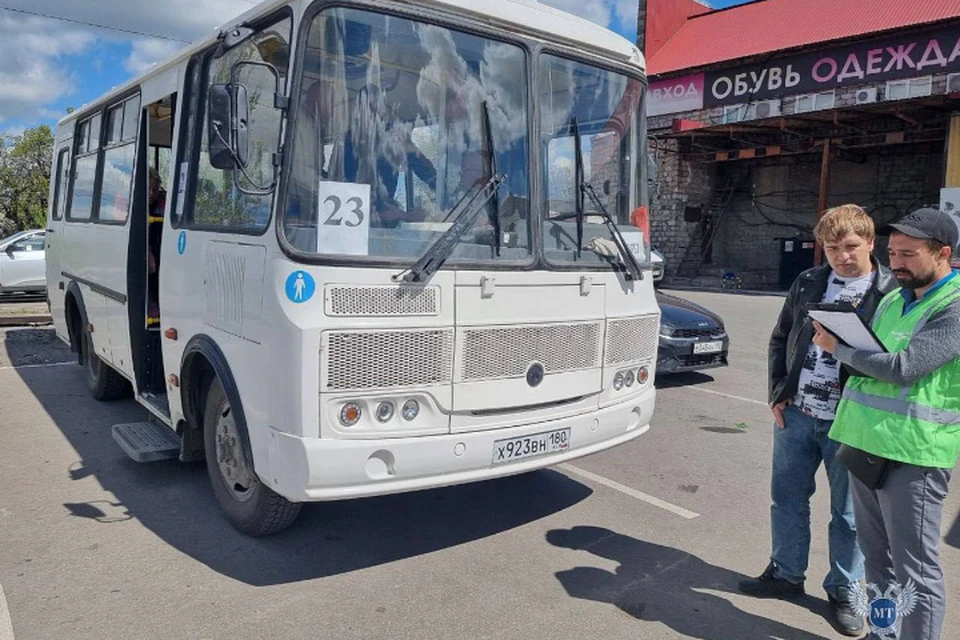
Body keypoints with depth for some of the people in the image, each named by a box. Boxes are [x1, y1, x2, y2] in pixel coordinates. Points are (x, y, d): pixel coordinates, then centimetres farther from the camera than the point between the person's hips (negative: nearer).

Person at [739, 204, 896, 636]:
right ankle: (786, 574, 33)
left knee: (848, 513, 10)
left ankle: (843, 592, 28)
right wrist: (777, 393, 4)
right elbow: (780, 340, 11)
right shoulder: (808, 284, 6)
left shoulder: (892, 292, -6)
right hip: (795, 414, 4)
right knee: (787, 499, 15)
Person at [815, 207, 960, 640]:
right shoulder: (894, 300, 16)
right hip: (865, 442, 8)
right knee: (877, 556, 18)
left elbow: (903, 368, -21)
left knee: (914, 569, 2)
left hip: (913, 454, -8)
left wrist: (838, 348, -8)